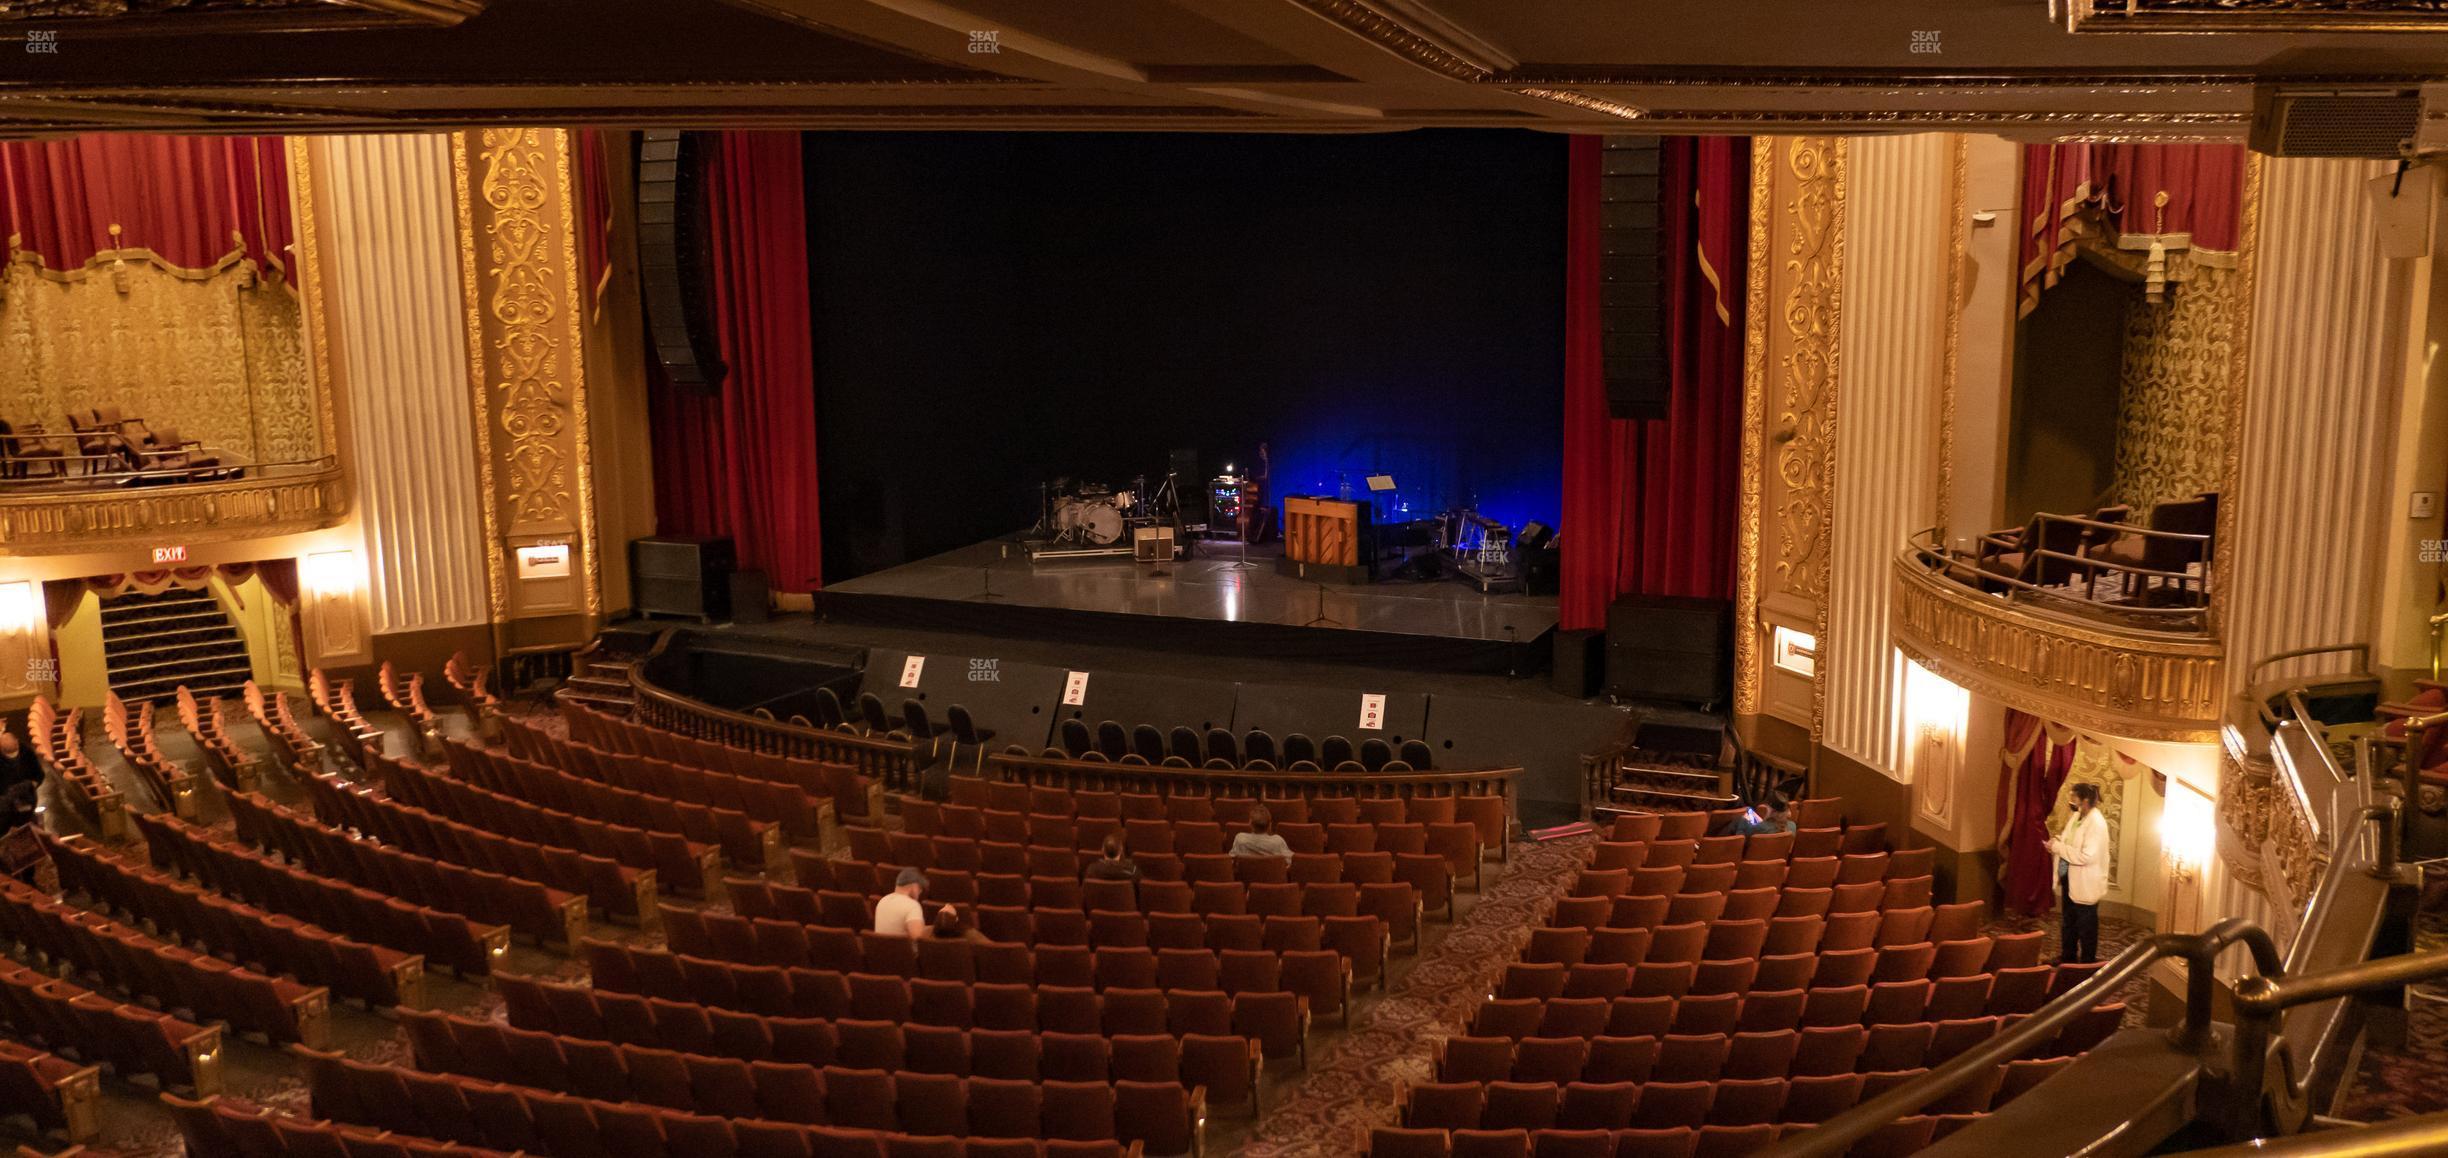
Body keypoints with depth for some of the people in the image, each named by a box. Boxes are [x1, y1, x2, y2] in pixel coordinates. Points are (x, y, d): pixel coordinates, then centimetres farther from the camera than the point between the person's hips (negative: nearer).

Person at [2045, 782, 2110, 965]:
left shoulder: (2096, 823, -24)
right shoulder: (2077, 816, 4)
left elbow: (2087, 856, -30)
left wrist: (2058, 847, -24)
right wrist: (2058, 840, -4)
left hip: (2085, 884, -9)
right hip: (2069, 879, 9)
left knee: (2086, 927, 7)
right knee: (2069, 923, 22)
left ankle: (2087, 964, 20)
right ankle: (2068, 959, 37)